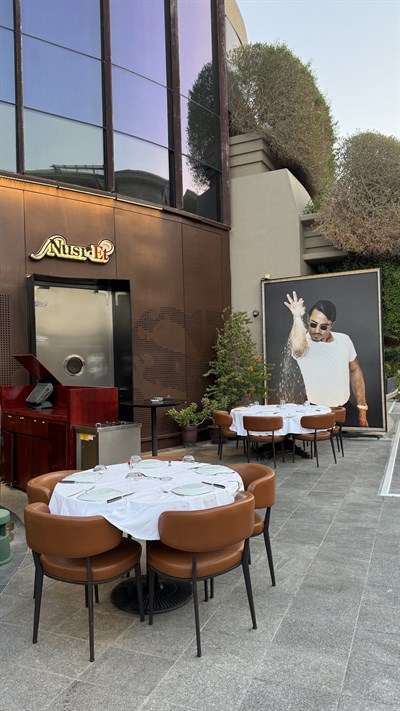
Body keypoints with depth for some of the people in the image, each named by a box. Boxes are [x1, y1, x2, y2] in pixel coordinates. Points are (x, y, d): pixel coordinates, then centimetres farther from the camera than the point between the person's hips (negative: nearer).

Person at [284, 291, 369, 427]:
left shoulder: (344, 340, 2)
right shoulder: (303, 341, -14)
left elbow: (355, 371, 14)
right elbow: (297, 348, -41)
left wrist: (362, 409, 13)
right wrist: (297, 317, -30)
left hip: (346, 409, 4)